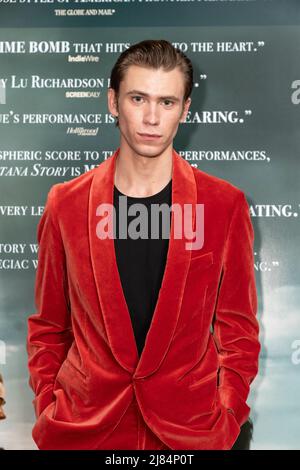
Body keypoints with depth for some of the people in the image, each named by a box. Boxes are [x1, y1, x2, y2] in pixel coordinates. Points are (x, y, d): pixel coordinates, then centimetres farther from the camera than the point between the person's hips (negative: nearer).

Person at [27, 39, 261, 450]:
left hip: (189, 427, 0)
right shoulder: (66, 203, -5)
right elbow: (48, 327, 4)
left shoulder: (225, 205, -8)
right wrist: (48, 414, -3)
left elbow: (238, 328, 0)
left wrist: (226, 421, -7)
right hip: (83, 426, 1)